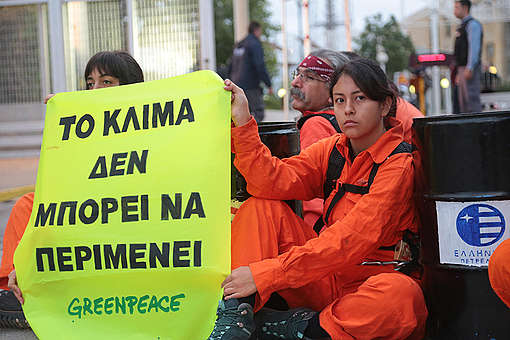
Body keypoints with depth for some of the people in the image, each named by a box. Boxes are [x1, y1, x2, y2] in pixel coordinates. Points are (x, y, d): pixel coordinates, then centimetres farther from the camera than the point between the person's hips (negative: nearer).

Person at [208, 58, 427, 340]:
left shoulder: (399, 163, -13)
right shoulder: (332, 149, 8)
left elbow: (352, 238, -24)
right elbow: (276, 182, -8)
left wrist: (264, 274, -27)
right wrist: (242, 123, -18)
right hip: (327, 281, 6)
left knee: (403, 296, -40)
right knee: (261, 208, -5)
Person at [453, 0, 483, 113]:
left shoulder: (473, 24, -9)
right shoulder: (462, 26, 22)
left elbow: (474, 47, -19)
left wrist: (469, 68, -27)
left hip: (470, 69, -10)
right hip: (462, 70, 10)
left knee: (471, 100, -11)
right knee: (459, 99, 6)